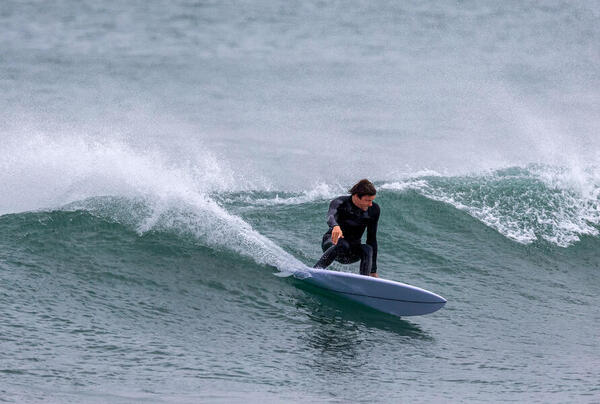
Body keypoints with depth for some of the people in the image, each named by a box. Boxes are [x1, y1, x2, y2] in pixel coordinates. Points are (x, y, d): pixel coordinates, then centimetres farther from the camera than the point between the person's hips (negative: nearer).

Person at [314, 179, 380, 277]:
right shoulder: (340, 202, -18)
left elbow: (372, 239, -3)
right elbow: (331, 215, -42)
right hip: (331, 242, -4)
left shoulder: (374, 209, -7)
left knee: (367, 249, -30)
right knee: (342, 245, -39)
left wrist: (373, 271, -6)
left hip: (352, 253, 4)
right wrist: (335, 226, -68)